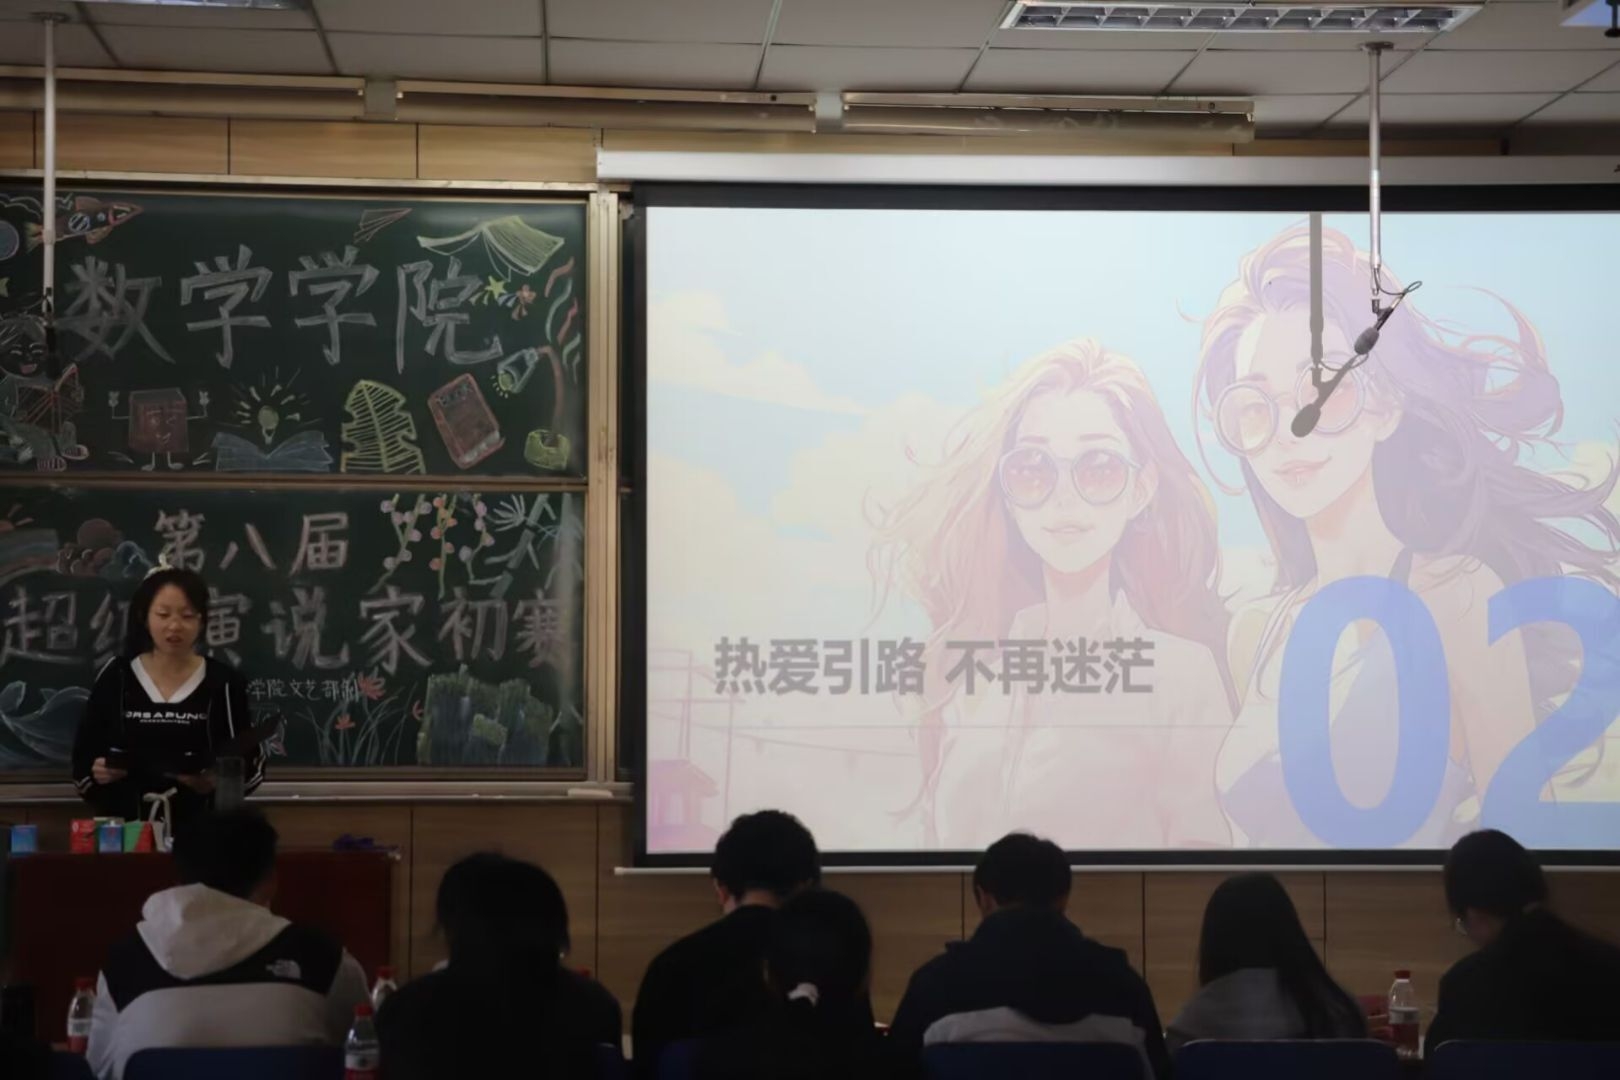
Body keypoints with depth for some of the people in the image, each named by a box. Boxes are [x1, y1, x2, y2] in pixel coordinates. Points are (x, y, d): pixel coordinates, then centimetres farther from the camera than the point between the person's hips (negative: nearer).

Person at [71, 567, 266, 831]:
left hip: (201, 829, -1)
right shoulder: (116, 677, 4)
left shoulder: (223, 681, 2)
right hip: (126, 829, 1)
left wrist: (218, 780, -15)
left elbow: (251, 764, 2)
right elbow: (82, 759, 8)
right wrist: (96, 773, -12)